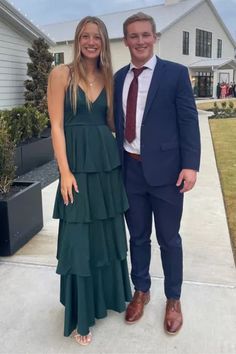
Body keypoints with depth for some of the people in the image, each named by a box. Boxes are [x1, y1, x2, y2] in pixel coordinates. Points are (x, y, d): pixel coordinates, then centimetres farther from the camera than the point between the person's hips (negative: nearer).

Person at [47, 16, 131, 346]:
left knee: (109, 232, 15)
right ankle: (80, 314, 20)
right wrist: (65, 172, -15)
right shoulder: (61, 74, -3)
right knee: (80, 237, 2)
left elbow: (111, 122, 14)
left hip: (108, 162, 5)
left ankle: (109, 294, 39)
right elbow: (57, 125, -8)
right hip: (78, 163, -5)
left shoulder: (108, 78, 11)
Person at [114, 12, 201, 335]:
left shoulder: (176, 73, -2)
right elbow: (117, 122, 12)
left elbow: (188, 121, -6)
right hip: (130, 169, 4)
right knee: (138, 236, 16)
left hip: (164, 169, -3)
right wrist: (116, 162, 8)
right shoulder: (119, 77, 11)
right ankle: (141, 291, 37)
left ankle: (173, 300, 30)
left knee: (169, 238, 9)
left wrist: (190, 165, -15)